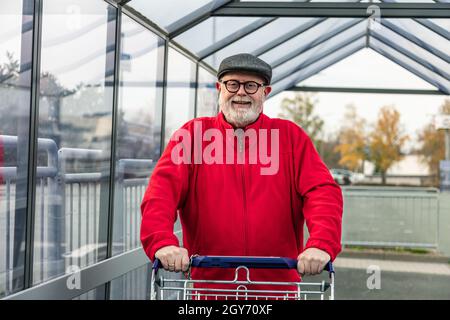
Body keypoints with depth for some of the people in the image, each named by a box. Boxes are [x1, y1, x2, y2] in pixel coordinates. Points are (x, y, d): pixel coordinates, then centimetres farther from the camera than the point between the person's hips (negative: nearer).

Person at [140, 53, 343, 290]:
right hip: (208, 279, 0)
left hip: (278, 280, 1)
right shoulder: (193, 134, 6)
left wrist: (321, 244, -22)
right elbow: (163, 187, -7)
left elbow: (322, 190, -4)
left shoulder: (290, 136, 7)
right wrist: (163, 242, -25)